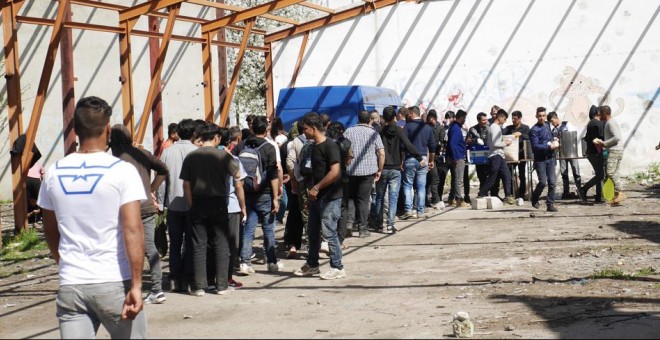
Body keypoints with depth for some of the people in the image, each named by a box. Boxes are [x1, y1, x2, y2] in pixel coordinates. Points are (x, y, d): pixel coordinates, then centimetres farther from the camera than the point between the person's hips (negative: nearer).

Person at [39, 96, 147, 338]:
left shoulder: (54, 173, 5)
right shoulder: (122, 171, -8)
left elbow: (50, 232, 16)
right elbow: (133, 230, -17)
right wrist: (136, 285, -16)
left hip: (70, 286, 3)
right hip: (115, 283, -3)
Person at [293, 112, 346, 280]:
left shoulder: (330, 146, -15)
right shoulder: (315, 146, 13)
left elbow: (335, 172, -24)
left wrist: (316, 188, -19)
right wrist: (312, 190, 14)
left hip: (330, 197, -9)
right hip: (317, 197, 9)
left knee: (328, 232, -6)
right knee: (313, 231, 15)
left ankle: (337, 267, 4)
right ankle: (312, 265, 27)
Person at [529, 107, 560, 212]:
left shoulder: (547, 125, 12)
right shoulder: (534, 130, -10)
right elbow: (535, 146, -17)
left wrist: (554, 143, 7)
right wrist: (550, 146, -18)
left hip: (550, 158, 6)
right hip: (540, 159, -6)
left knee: (552, 182, 0)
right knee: (543, 182, -9)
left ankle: (550, 204, 8)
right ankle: (534, 199, 16)